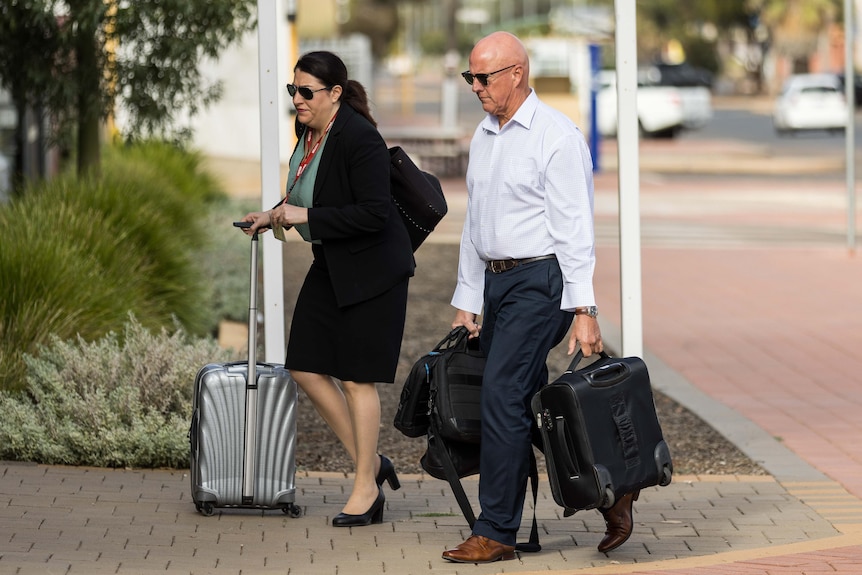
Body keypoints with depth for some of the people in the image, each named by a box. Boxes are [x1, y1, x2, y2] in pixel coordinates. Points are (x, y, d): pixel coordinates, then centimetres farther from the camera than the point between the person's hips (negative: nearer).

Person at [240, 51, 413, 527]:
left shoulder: (359, 138, -22)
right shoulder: (308, 130, 5)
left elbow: (374, 213, -26)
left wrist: (306, 216, -24)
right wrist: (278, 214, 6)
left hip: (371, 270, -9)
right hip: (330, 265, 9)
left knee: (357, 378, -2)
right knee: (305, 367, 6)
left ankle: (365, 489, 10)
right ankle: (370, 463, 19)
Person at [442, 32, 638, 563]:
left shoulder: (556, 136, -11)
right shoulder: (483, 137, 14)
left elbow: (574, 226, -15)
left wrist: (583, 309, -20)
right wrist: (467, 300, 17)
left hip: (540, 281, -9)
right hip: (497, 281, 9)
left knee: (503, 395, -13)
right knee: (528, 404, 8)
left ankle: (497, 532, -8)